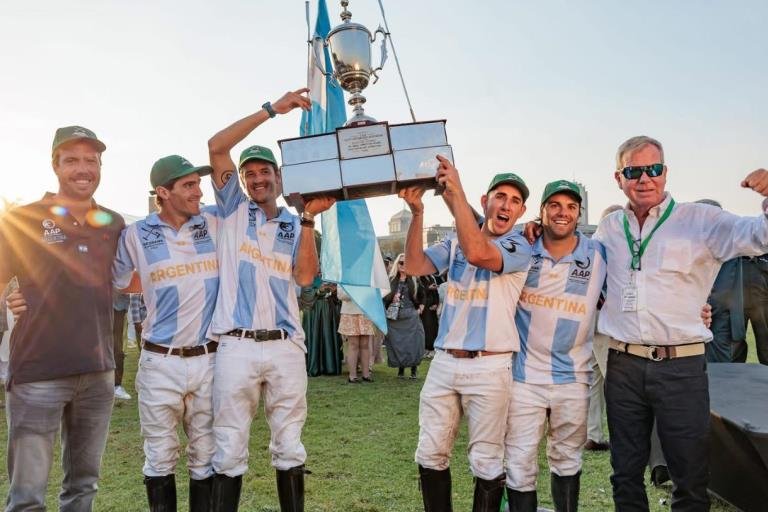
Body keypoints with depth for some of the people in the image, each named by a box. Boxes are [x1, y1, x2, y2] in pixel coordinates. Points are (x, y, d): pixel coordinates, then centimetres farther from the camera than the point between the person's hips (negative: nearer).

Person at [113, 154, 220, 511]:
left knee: (206, 457, 13)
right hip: (160, 363, -1)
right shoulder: (137, 234, -2)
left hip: (209, 359, 1)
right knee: (159, 458, 11)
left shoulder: (216, 221, 1)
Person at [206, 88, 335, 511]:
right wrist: (271, 110, -4)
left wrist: (308, 220, -7)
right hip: (236, 346, -2)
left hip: (286, 348, 2)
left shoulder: (294, 227, 14)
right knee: (229, 451, 4)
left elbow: (305, 276, -3)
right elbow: (216, 147, -2)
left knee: (289, 448, 12)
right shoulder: (234, 211, 9)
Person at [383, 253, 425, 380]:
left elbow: (421, 295, 19)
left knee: (412, 343, -1)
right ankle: (400, 369, 14)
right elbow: (383, 297, -1)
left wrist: (420, 307, 10)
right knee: (396, 343, 2)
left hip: (411, 316, 0)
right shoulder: (390, 280, 2)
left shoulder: (414, 280, 5)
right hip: (394, 317, 0)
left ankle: (414, 370, 8)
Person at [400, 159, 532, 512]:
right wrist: (417, 212, -10)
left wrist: (455, 192, -23)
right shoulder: (455, 242, 12)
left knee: (486, 463, 4)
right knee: (430, 455, 11)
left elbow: (477, 253, -24)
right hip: (443, 362, 5)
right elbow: (415, 266, -2)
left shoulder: (520, 248, -4)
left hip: (489, 367, -4)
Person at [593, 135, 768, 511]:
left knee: (690, 476, 8)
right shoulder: (609, 228, 9)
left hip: (681, 365, -3)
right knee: (626, 473, 16)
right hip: (623, 364, 3)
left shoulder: (700, 220, -3)